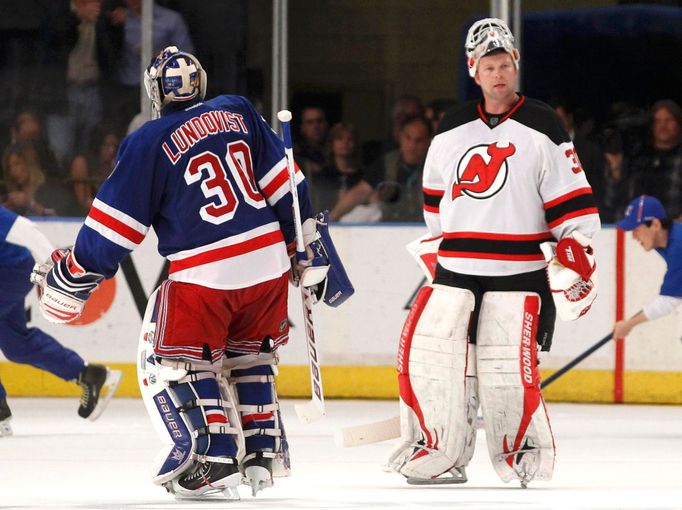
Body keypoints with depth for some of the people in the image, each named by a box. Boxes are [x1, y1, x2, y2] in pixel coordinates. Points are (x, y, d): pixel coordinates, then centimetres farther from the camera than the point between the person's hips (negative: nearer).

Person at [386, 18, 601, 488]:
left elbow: (574, 203, -4)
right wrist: (435, 253, 23)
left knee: (508, 368, -12)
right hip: (455, 268, 5)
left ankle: (526, 456, 8)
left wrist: (575, 256, -12)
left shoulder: (543, 129, -3)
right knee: (425, 353, -5)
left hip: (518, 272, -4)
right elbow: (435, 199, 25)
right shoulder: (452, 132, 11)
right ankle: (439, 455, 6)